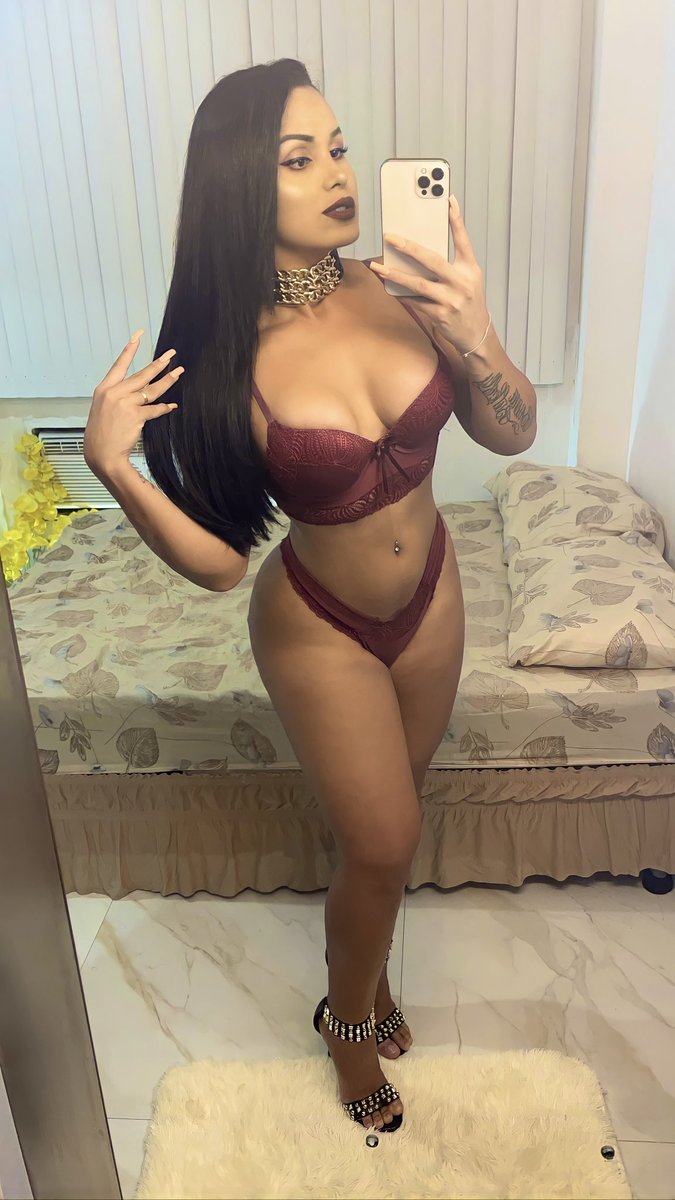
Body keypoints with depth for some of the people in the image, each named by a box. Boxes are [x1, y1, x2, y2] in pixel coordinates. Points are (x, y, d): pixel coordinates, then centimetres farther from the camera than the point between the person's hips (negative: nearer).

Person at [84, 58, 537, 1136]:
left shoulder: (399, 288, -14)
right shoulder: (223, 357, -21)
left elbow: (510, 436, -7)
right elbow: (216, 562, -18)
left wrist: (476, 338, -25)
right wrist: (112, 464, -31)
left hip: (430, 591, 4)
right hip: (321, 629, -4)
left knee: (390, 811, 24)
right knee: (384, 844, 9)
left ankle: (363, 964, 56)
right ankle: (349, 1016, 43)